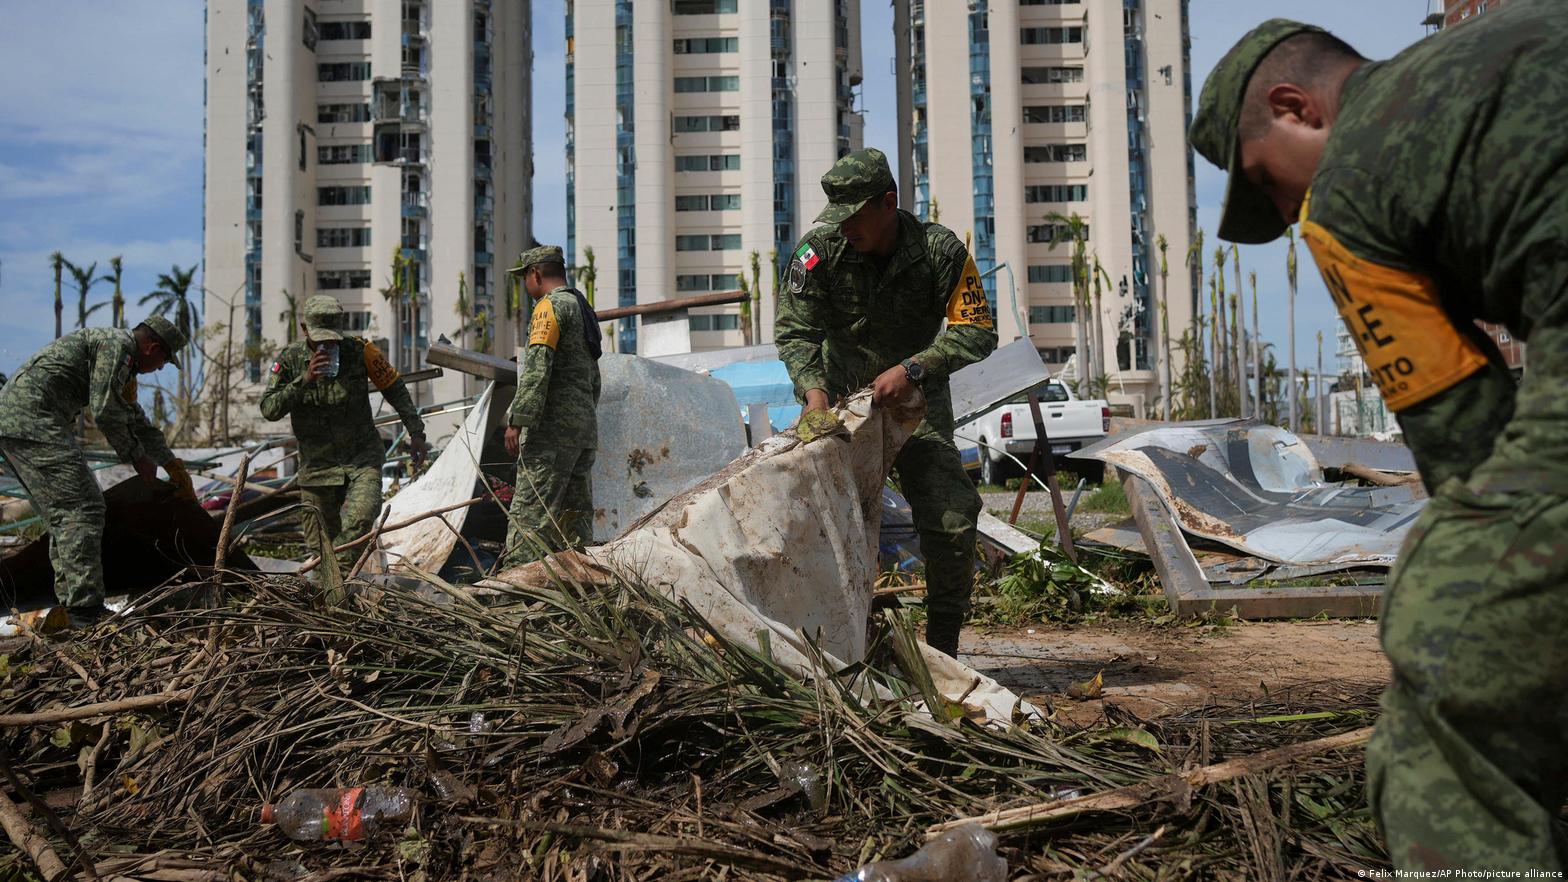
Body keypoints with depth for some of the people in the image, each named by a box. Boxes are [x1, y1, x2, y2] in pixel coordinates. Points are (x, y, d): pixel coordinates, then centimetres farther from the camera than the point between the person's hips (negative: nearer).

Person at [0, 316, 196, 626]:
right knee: (82, 508, -13)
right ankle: (86, 610, -15)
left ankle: (70, 604, 14)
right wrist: (137, 456, 0)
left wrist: (174, 466, 39)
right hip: (32, 418, -11)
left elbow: (137, 420, 35)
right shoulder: (116, 344, -6)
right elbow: (105, 412, -13)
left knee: (62, 514, 13)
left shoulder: (122, 365, 26)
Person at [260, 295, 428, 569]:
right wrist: (304, 379, -25)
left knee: (360, 520, -26)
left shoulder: (360, 351, -7)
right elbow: (269, 410, -13)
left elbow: (395, 389, 5)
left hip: (362, 456, -1)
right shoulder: (290, 358, -5)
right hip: (317, 462, 1)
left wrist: (416, 433, 2)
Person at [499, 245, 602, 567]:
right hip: (585, 428, 9)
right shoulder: (583, 308, 22)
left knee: (530, 512, -12)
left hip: (553, 430, -9)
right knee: (576, 514, 9)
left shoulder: (550, 306, -7)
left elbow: (536, 368, -19)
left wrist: (517, 421, -20)